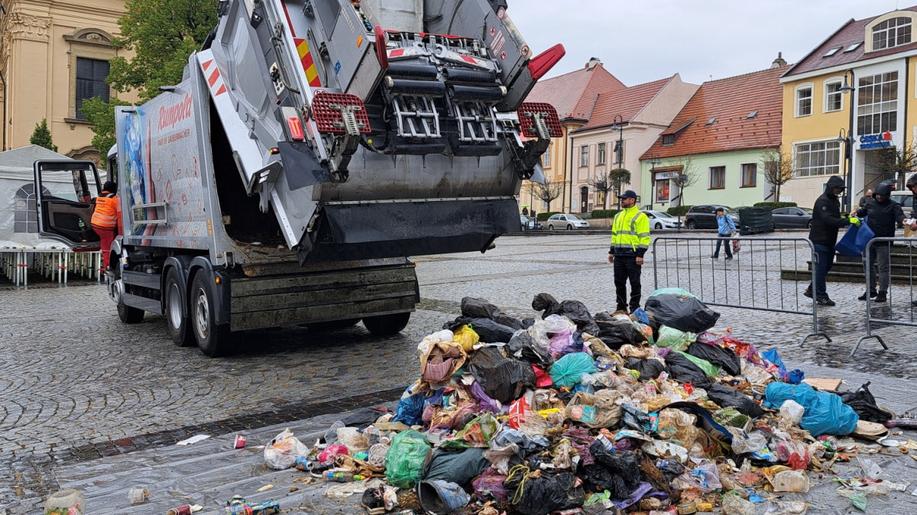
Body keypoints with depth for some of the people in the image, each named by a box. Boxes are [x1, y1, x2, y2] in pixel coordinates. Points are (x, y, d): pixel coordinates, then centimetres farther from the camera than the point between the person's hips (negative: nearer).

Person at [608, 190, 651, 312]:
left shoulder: (640, 216, -6)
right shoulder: (618, 216, 18)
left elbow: (644, 237, -10)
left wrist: (640, 254, -16)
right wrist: (612, 251, 18)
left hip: (632, 255, -7)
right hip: (619, 255, 7)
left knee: (634, 283, 0)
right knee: (619, 282, 10)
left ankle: (634, 308, 7)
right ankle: (621, 307, 20)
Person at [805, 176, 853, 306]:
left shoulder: (835, 201, 15)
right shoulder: (822, 201, -16)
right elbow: (828, 220, -28)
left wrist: (846, 218, 4)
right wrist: (848, 221, -33)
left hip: (830, 240, 9)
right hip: (819, 240, -9)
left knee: (827, 266, 13)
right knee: (821, 267, -4)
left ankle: (812, 290, 23)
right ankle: (821, 296, 1)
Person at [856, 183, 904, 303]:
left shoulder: (893, 206, -6)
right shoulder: (871, 204, 8)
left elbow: (900, 216, -20)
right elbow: (862, 211, 24)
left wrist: (903, 221, -42)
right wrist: (856, 212, 2)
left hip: (884, 242, -5)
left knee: (883, 267, -1)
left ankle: (883, 293, 7)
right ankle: (871, 290, 25)